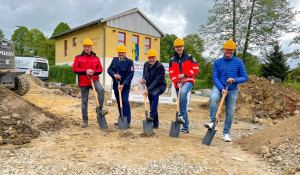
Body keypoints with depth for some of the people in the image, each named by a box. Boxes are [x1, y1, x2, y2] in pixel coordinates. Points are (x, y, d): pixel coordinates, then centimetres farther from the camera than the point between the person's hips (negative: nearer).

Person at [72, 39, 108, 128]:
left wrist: (93, 72, -13)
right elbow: (74, 69, -3)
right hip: (83, 82, 0)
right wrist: (85, 71, -15)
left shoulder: (96, 58, 9)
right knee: (84, 101, 5)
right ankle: (85, 120, 17)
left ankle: (100, 109, -19)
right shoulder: (78, 58, 5)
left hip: (94, 80, 0)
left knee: (101, 90, -32)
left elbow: (100, 69, 7)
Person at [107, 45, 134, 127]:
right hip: (116, 85, 5)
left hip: (125, 86, -5)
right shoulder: (114, 60, 8)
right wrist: (114, 74, -18)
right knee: (119, 102, 12)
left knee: (125, 101, -14)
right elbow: (109, 69, 4)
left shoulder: (129, 62, -8)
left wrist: (123, 85, -23)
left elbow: (130, 75, -14)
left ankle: (127, 121, -6)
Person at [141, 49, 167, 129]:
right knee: (152, 105, 8)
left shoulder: (160, 66, -20)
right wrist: (143, 79, -10)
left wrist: (148, 90, -27)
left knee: (155, 94, -38)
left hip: (160, 86, -7)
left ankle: (152, 115, -36)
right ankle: (155, 124, 19)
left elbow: (157, 80, -24)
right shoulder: (146, 64, 2)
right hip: (150, 87, 7)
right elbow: (144, 74, 16)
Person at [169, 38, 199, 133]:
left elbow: (196, 69, 0)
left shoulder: (189, 57, 6)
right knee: (181, 104, 4)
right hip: (178, 84, 4)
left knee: (183, 92, -37)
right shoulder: (172, 60, 13)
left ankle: (182, 116, -32)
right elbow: (171, 74, 5)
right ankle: (185, 127, 13)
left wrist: (184, 75, -10)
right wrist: (176, 83, -11)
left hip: (188, 81, -4)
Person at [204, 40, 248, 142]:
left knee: (230, 112, 3)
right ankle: (213, 122, -24)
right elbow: (215, 77, -3)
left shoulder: (239, 62, 2)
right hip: (219, 87, -1)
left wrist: (234, 80, -18)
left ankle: (226, 133, 20)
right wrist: (222, 88, -17)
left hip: (232, 90, 1)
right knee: (213, 98, -34)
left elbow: (245, 77, 3)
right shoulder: (217, 62, 2)